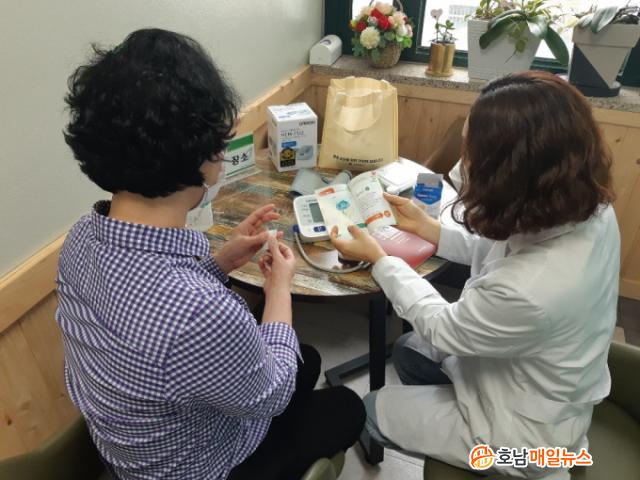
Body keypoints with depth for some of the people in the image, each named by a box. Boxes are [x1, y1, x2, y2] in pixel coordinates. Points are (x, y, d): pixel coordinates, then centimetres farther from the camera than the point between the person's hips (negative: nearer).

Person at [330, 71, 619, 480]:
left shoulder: (527, 291, -44)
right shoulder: (590, 209, -20)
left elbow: (442, 329, -23)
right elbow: (498, 250, -1)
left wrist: (378, 258, -13)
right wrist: (426, 226, -3)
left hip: (526, 430, -7)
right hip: (544, 381, 7)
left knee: (369, 412, 11)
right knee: (408, 351, 23)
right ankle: (443, 425, 44)